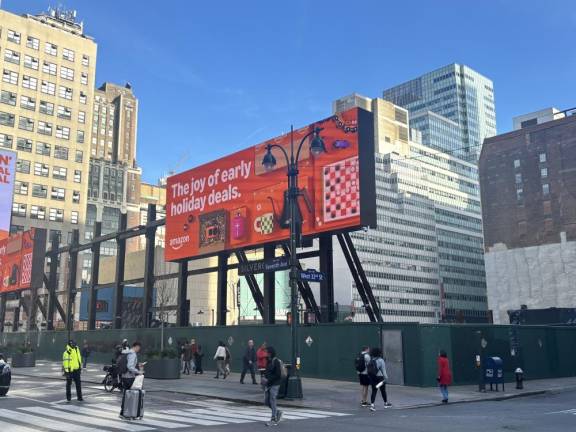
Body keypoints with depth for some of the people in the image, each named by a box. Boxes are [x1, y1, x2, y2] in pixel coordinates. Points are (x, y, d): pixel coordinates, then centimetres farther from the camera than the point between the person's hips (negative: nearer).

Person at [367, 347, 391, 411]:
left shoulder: (371, 360, 4)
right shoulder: (380, 360, -12)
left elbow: (368, 368, 6)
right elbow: (383, 370, -14)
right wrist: (386, 378, -11)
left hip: (372, 377, 4)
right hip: (380, 378, -4)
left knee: (374, 391, 3)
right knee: (383, 390, 14)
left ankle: (372, 405, -10)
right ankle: (386, 403, 30)